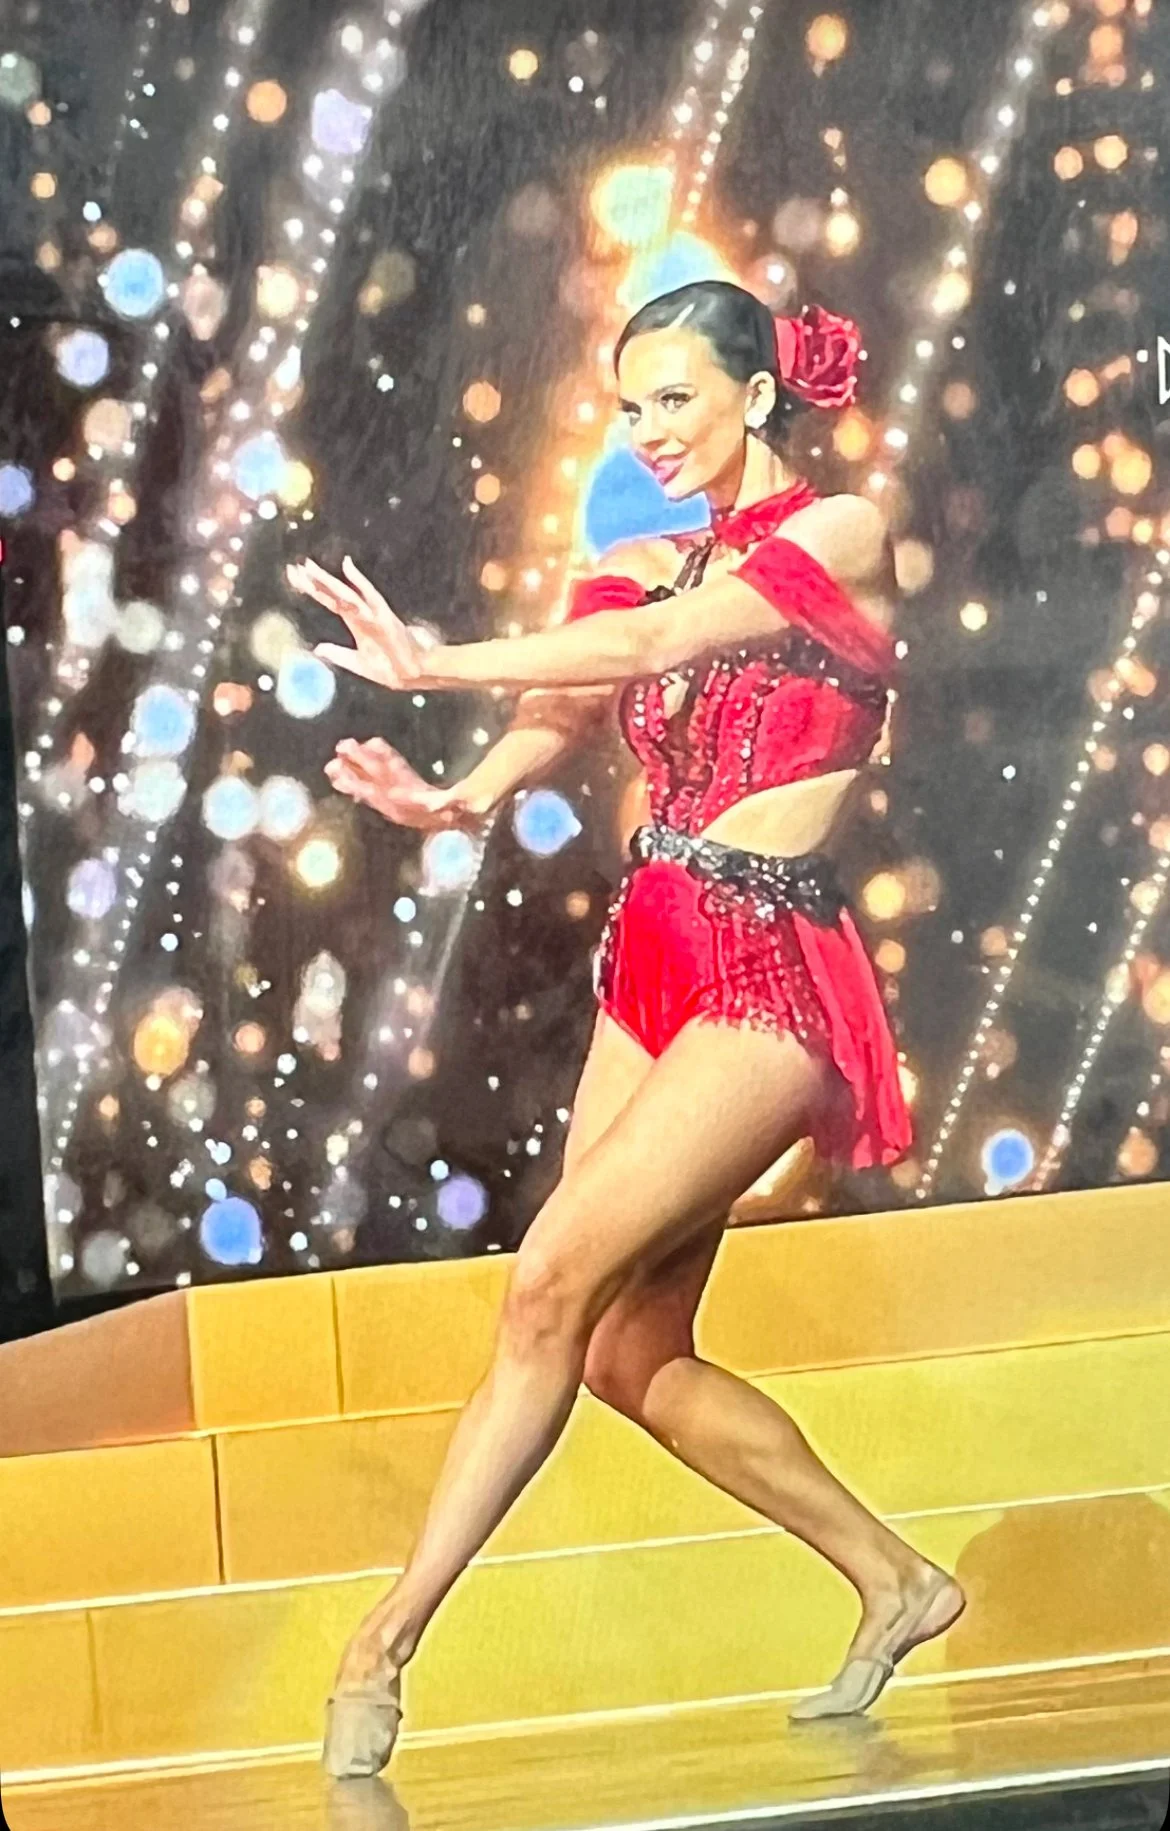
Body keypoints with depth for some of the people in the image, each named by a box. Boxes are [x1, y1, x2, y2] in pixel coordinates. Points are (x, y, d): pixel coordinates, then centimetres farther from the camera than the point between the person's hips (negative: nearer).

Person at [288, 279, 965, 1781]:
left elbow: (649, 643, -18)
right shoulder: (648, 569, 15)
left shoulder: (843, 537, -4)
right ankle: (895, 1583, 21)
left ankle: (384, 1646, -11)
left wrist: (434, 664, -21)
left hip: (769, 977, -8)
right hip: (652, 964, 8)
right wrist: (465, 797, -24)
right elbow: (570, 701, -4)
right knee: (628, 1348, 6)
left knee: (556, 1279, -17)